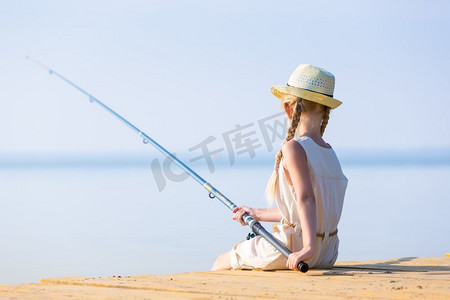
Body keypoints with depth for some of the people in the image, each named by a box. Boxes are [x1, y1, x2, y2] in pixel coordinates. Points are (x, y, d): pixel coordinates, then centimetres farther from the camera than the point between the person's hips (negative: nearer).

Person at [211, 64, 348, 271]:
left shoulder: (293, 148, -16)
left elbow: (306, 199, -29)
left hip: (290, 250, -8)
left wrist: (309, 247, -37)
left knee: (222, 263, 13)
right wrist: (258, 214, 27)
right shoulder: (330, 153, 10)